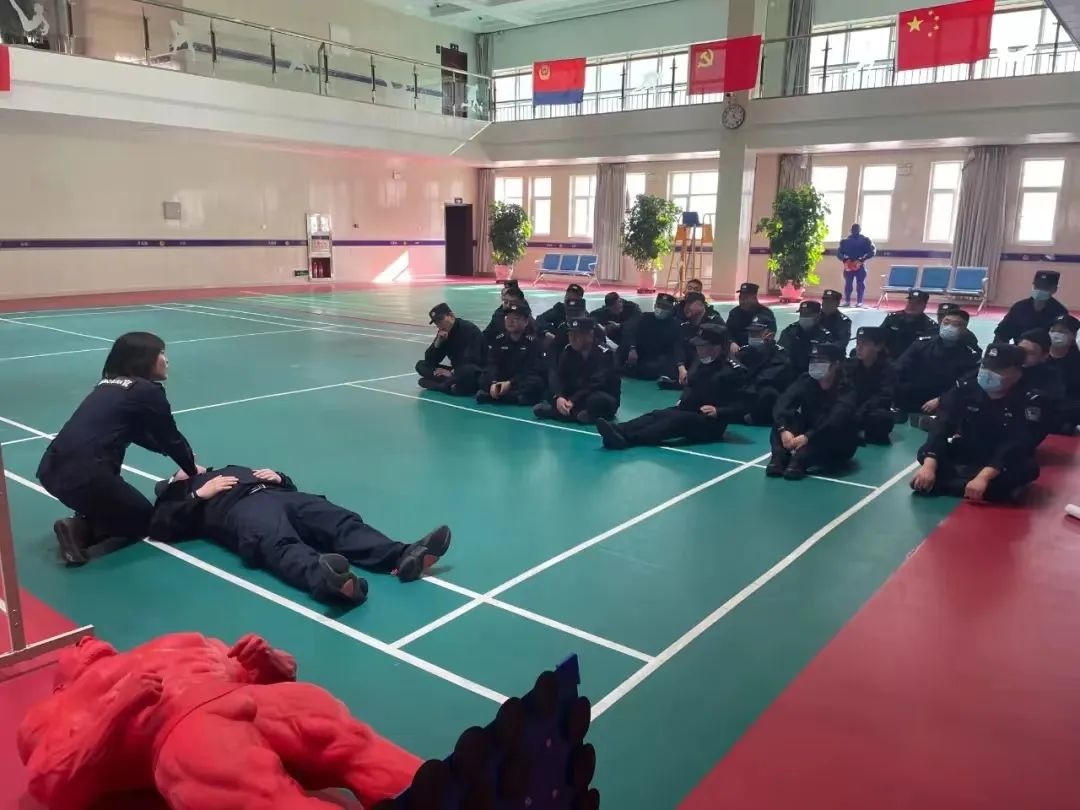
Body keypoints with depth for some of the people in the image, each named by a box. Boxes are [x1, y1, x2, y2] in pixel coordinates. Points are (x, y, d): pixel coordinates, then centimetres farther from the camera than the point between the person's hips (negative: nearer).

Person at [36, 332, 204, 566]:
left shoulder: (108, 385, 19)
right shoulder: (148, 391, -4)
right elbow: (171, 438, 5)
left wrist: (182, 457, 32)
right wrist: (193, 470, 22)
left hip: (52, 469, 8)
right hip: (84, 475, -8)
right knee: (144, 519, 17)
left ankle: (78, 526, 8)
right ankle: (78, 530, -2)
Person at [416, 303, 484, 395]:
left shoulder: (470, 329, -12)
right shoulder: (443, 333, 6)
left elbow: (472, 360, -19)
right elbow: (430, 360, 2)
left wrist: (452, 373, -15)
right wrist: (438, 342, -12)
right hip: (456, 371, 8)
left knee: (469, 370, -43)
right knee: (421, 365, -6)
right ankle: (452, 384, -25)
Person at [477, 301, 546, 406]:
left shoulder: (533, 342, -11)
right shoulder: (498, 340, 3)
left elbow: (531, 370, -18)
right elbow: (491, 364, -8)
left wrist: (510, 383, -30)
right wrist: (493, 383, -28)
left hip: (525, 382, -4)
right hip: (503, 380, 4)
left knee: (536, 382, -36)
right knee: (484, 378, -17)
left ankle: (497, 396, -34)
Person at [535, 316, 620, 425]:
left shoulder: (604, 354, -18)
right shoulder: (569, 350, -2)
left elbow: (596, 384, -28)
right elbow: (557, 375, -12)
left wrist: (573, 401, -35)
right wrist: (558, 397, -31)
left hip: (604, 398, -6)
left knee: (596, 399, -39)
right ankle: (580, 413, -26)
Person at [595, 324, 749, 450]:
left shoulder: (735, 371, -10)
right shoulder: (699, 364, 14)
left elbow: (742, 407, -15)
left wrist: (718, 411, -26)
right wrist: (682, 400, 12)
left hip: (711, 423, -8)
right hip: (687, 413, 8)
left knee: (678, 419, -34)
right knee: (658, 415, -19)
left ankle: (627, 439, -53)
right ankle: (618, 430, -46)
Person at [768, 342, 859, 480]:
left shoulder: (846, 390, -18)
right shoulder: (806, 380, -5)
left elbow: (836, 419, -35)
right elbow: (783, 402, -20)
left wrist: (807, 437, -45)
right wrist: (784, 430, -38)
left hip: (838, 446, -3)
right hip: (808, 438, 4)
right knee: (784, 415, -19)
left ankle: (799, 461, -46)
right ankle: (780, 456, -38)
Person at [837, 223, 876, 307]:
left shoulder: (865, 240, 6)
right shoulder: (845, 240, 10)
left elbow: (873, 251, 0)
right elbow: (839, 252, 8)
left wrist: (863, 259, -16)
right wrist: (844, 259, -11)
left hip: (860, 265, -1)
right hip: (848, 265, 2)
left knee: (860, 284, -3)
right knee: (848, 284, 1)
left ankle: (860, 302, 0)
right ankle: (847, 301, 7)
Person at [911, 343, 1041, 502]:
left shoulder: (1028, 401, -17)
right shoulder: (965, 388, -12)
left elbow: (1018, 444, -27)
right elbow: (942, 424, -21)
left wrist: (983, 477, -42)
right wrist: (929, 465, -37)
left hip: (1003, 461, -1)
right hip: (964, 454, 2)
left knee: (1028, 468, -35)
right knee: (924, 453, -25)